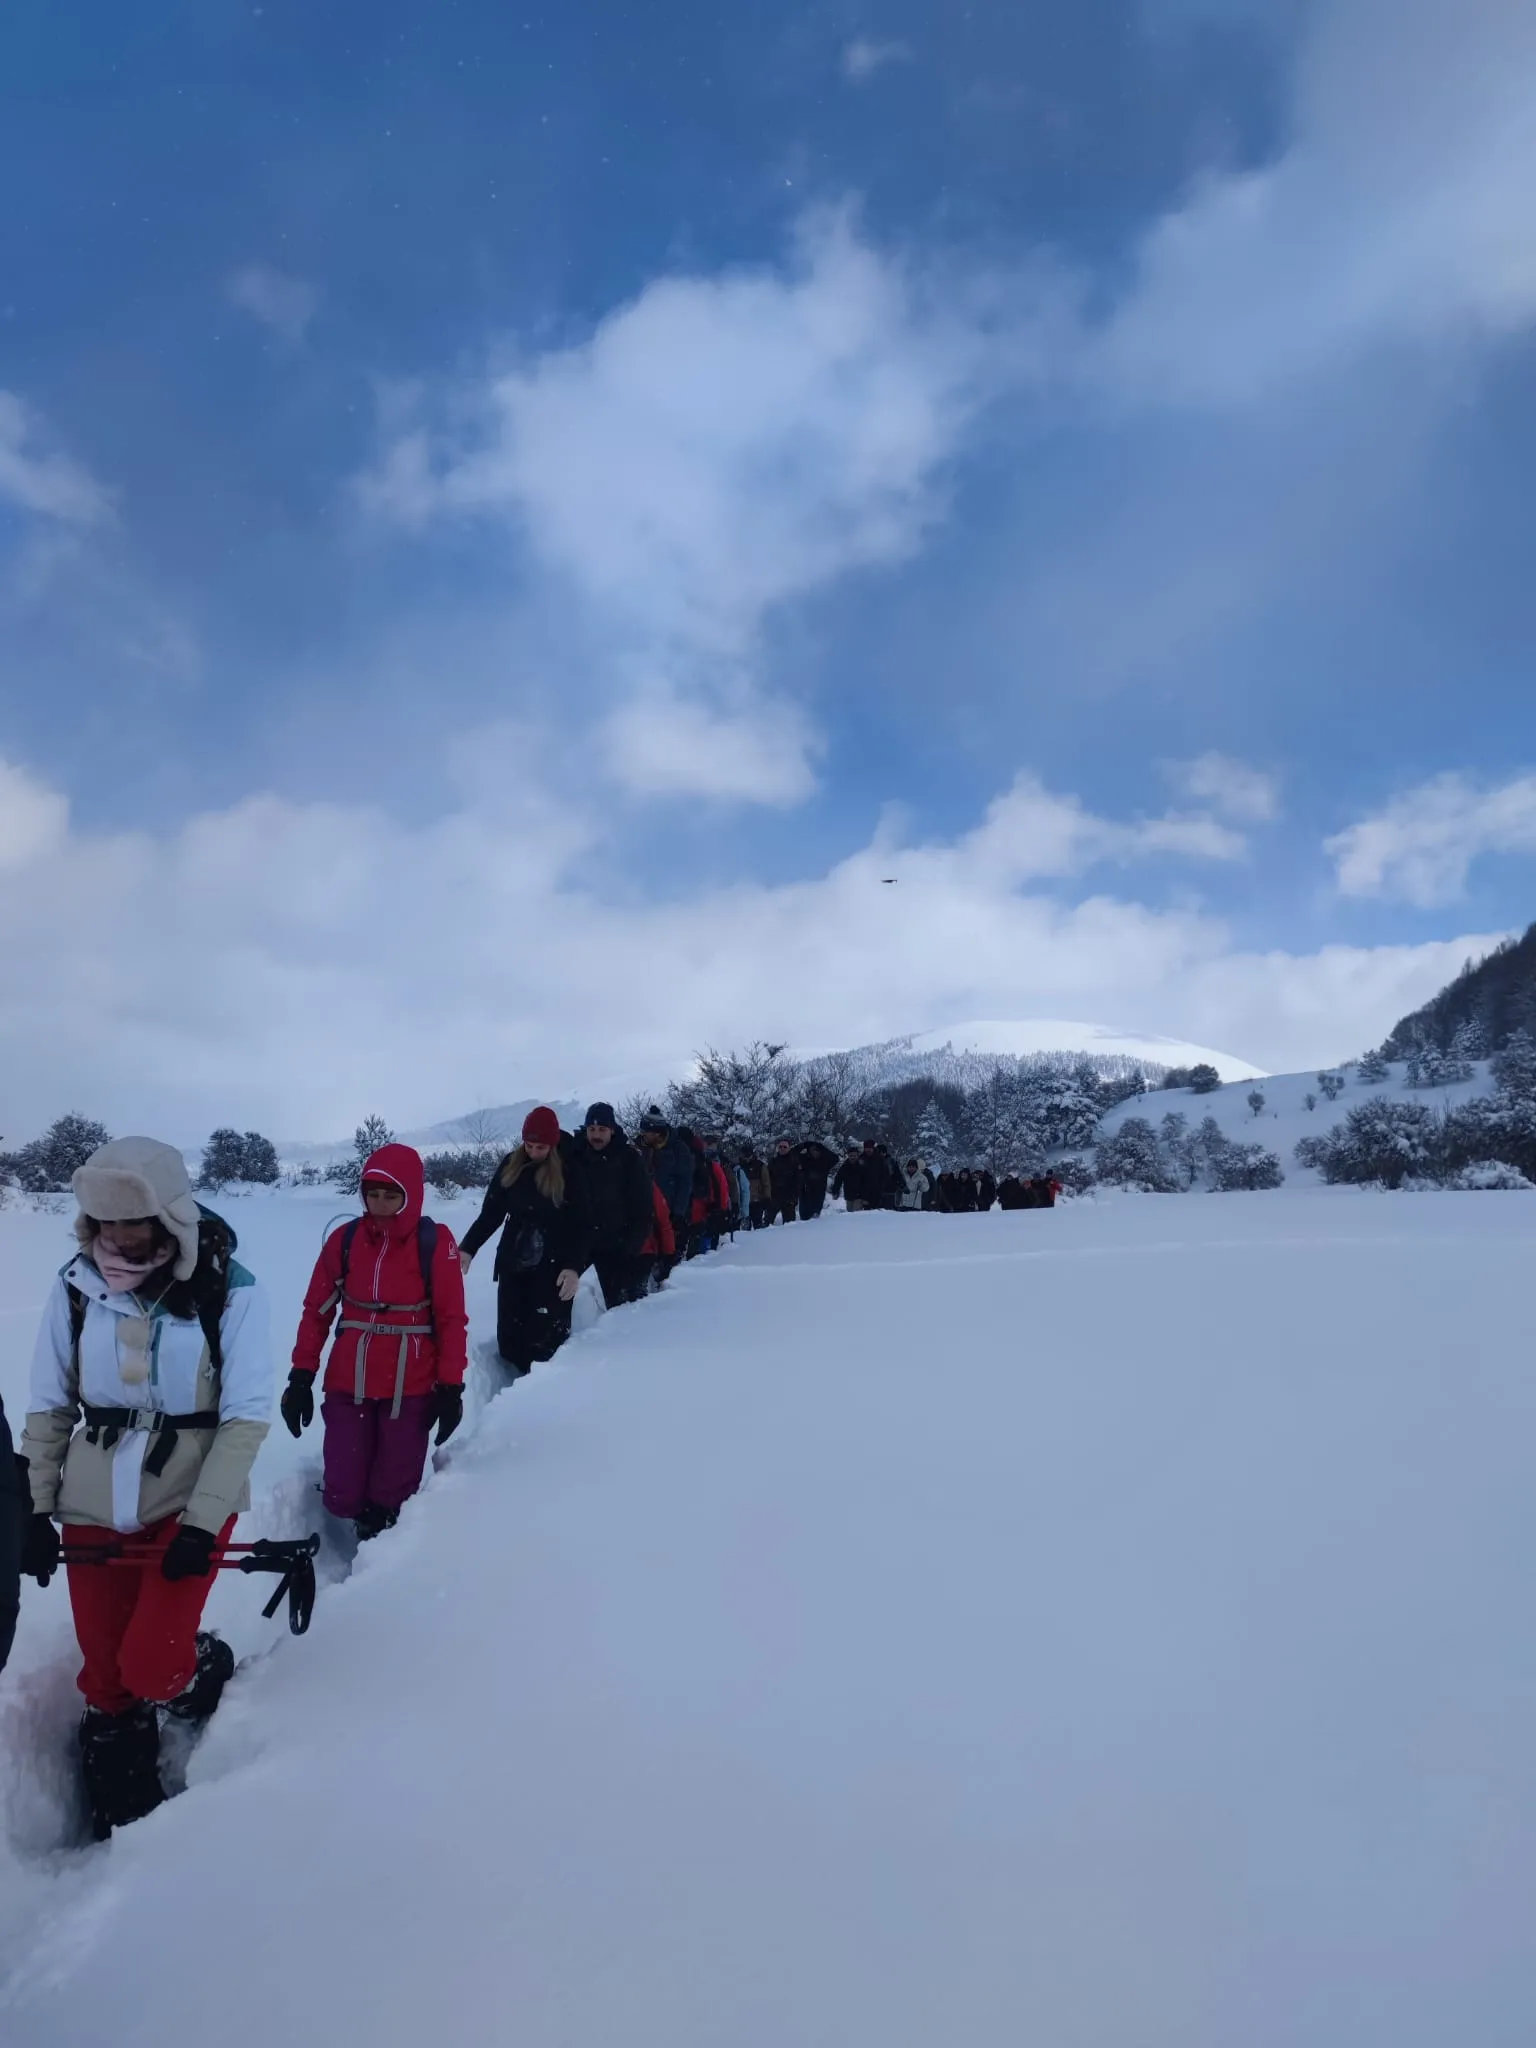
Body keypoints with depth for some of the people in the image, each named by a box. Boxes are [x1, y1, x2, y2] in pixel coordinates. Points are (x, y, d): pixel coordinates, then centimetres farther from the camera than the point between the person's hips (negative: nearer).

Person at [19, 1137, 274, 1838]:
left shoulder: (227, 1288, -16)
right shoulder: (76, 1284, -7)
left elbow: (246, 1416, -12)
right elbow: (50, 1406, 4)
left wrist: (201, 1522, -16)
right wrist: (36, 1508, 1)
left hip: (191, 1498, -3)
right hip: (94, 1504, 3)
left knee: (150, 1667, -10)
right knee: (105, 1675, 10)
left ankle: (204, 1667, 26)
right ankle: (119, 1822, 35)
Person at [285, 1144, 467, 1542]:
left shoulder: (435, 1241, -7)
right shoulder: (344, 1239, 0)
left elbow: (452, 1319, -5)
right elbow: (316, 1311, 6)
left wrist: (451, 1388, -6)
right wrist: (301, 1376, 3)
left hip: (410, 1388, -2)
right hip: (348, 1385, 2)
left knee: (393, 1497, 3)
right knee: (342, 1495, 4)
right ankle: (365, 1521, 38)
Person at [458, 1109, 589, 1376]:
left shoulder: (571, 1170, -9)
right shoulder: (511, 1165, 3)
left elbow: (583, 1224, -10)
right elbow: (491, 1212, 8)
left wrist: (575, 1266, -22)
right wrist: (468, 1248, -1)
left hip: (554, 1267, -4)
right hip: (512, 1263, 4)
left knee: (546, 1341, -10)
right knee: (508, 1338, 6)